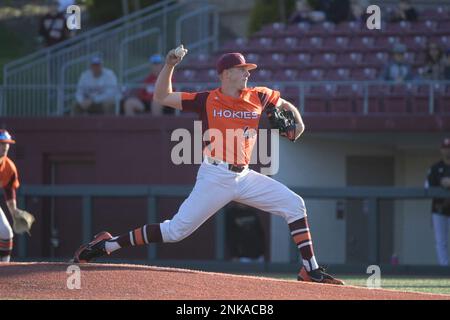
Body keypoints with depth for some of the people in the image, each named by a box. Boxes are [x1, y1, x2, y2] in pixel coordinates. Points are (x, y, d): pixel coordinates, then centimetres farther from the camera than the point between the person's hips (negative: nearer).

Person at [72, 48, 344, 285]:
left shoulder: (258, 97, 8)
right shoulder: (208, 101, -2)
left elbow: (285, 104, 27)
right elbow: (162, 97, 2)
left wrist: (298, 122, 6)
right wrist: (170, 65, -9)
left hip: (245, 177, 5)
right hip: (215, 177, -5)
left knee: (294, 205, -4)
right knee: (176, 231, -10)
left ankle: (310, 270, 1)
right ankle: (107, 244, 0)